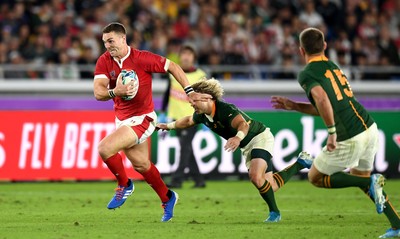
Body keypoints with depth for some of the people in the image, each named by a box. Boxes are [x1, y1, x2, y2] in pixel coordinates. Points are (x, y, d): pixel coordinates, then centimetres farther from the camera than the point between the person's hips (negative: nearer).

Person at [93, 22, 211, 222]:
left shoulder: (141, 58, -18)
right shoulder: (104, 61, -6)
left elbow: (172, 67, -8)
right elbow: (98, 92, -16)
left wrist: (190, 92, -10)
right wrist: (115, 92, -37)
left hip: (141, 119, -6)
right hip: (122, 119, 6)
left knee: (105, 148, -23)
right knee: (141, 165, 18)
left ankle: (124, 185, 2)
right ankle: (167, 198, 40)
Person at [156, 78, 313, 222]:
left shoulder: (225, 110, -31)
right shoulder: (202, 115, -5)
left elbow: (243, 124, -50)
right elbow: (189, 121, 20)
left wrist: (238, 137, -71)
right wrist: (168, 126, 28)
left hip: (260, 138, -9)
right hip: (247, 147, 9)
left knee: (256, 176, -31)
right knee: (270, 186, 8)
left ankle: (274, 212, -12)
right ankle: (299, 164, 29)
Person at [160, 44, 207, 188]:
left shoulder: (199, 76, -5)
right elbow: (168, 93, 17)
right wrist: (163, 113, 15)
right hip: (177, 117, 5)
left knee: (185, 148, -12)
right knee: (185, 149, 8)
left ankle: (177, 180, -15)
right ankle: (198, 179, 16)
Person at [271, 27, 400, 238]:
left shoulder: (306, 74, -5)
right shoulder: (332, 66, 20)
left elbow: (322, 99, -25)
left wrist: (332, 132, -21)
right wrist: (293, 106, 29)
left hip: (349, 139, -7)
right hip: (370, 128, 8)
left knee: (315, 178, 14)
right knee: (360, 175, 30)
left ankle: (370, 183, -5)